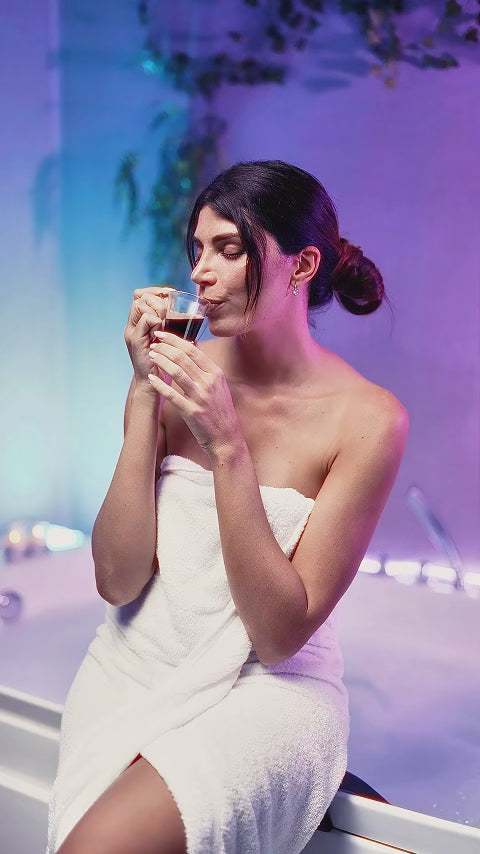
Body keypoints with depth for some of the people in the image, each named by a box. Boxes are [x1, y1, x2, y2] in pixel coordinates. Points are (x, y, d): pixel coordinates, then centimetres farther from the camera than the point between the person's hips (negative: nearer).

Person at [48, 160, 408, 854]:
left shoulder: (368, 418, -11)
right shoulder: (180, 371, -1)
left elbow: (282, 633, -14)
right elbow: (117, 581, -7)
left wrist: (226, 444, -22)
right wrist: (145, 394, -13)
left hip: (268, 689, -3)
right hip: (135, 665, 3)